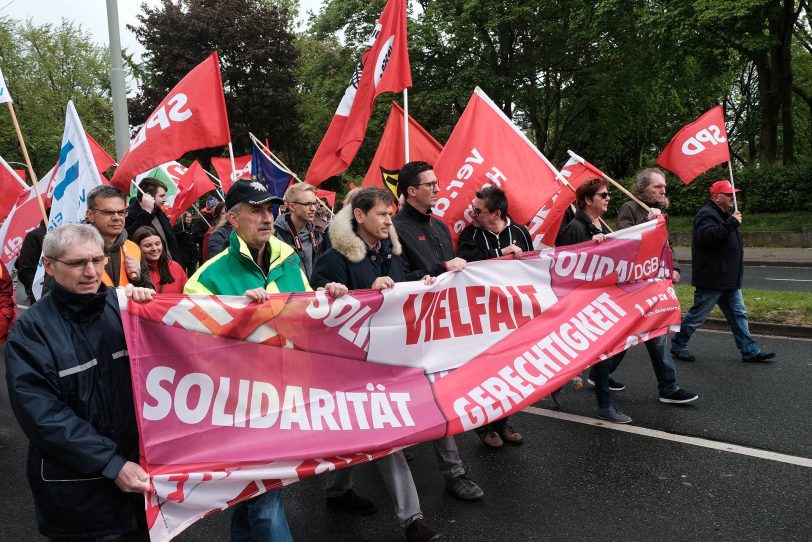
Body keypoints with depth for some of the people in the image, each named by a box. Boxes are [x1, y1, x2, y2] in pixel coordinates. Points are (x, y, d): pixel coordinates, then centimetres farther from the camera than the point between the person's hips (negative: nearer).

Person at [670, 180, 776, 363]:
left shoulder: (725, 215, 18)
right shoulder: (707, 214, -14)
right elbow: (707, 235, -35)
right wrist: (731, 223, -31)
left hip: (729, 280, 10)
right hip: (712, 279, -10)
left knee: (738, 315, 10)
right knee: (697, 315, -1)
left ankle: (750, 350, 15)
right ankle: (677, 346, 12)